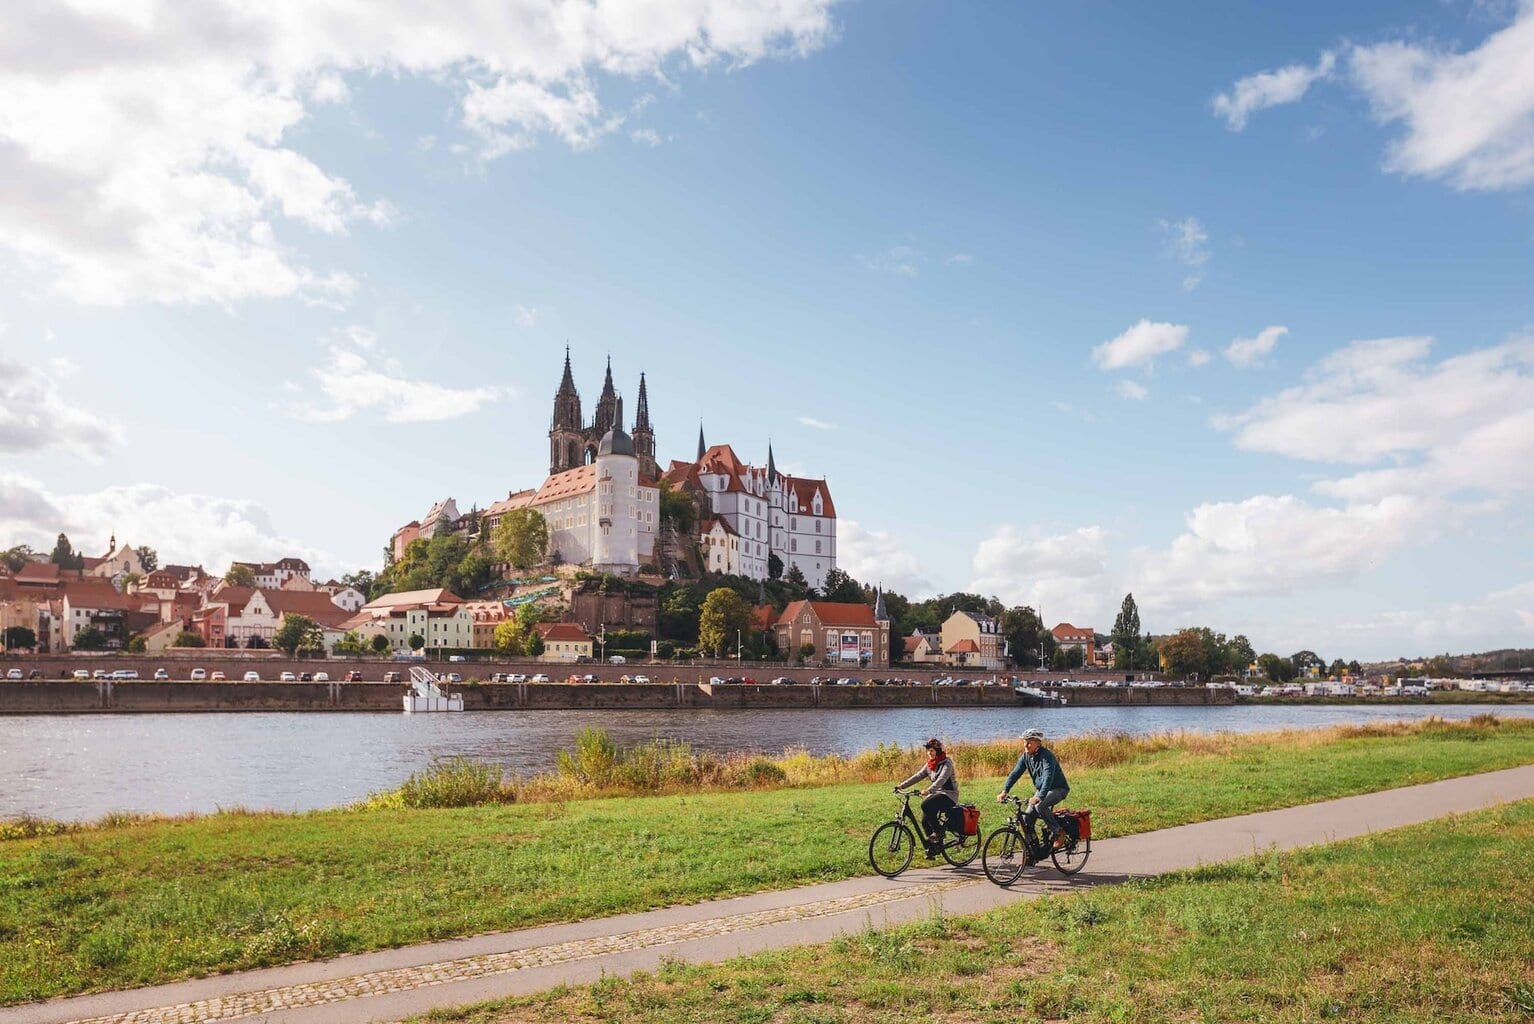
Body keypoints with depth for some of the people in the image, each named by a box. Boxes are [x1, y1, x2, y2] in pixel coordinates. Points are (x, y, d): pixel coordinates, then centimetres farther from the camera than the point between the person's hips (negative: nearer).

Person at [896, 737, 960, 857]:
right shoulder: (929, 765, 10)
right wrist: (901, 786, -9)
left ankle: (938, 831, -15)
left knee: (925, 805, -30)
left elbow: (941, 779, -28)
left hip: (949, 794, -7)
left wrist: (928, 790, -42)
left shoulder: (946, 763, -13)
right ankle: (931, 847, 11)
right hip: (936, 794, 7)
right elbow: (917, 776, 3)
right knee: (925, 821, -5)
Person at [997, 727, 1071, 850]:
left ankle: (1058, 832, -13)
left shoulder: (1046, 756, -26)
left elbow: (1048, 777, -38)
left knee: (1040, 806, -33)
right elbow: (1015, 773, -8)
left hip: (1058, 788, -7)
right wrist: (1004, 791, -21)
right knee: (1026, 818, -5)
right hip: (1040, 789, 7)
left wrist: (1040, 797, -51)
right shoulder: (1026, 756, -4)